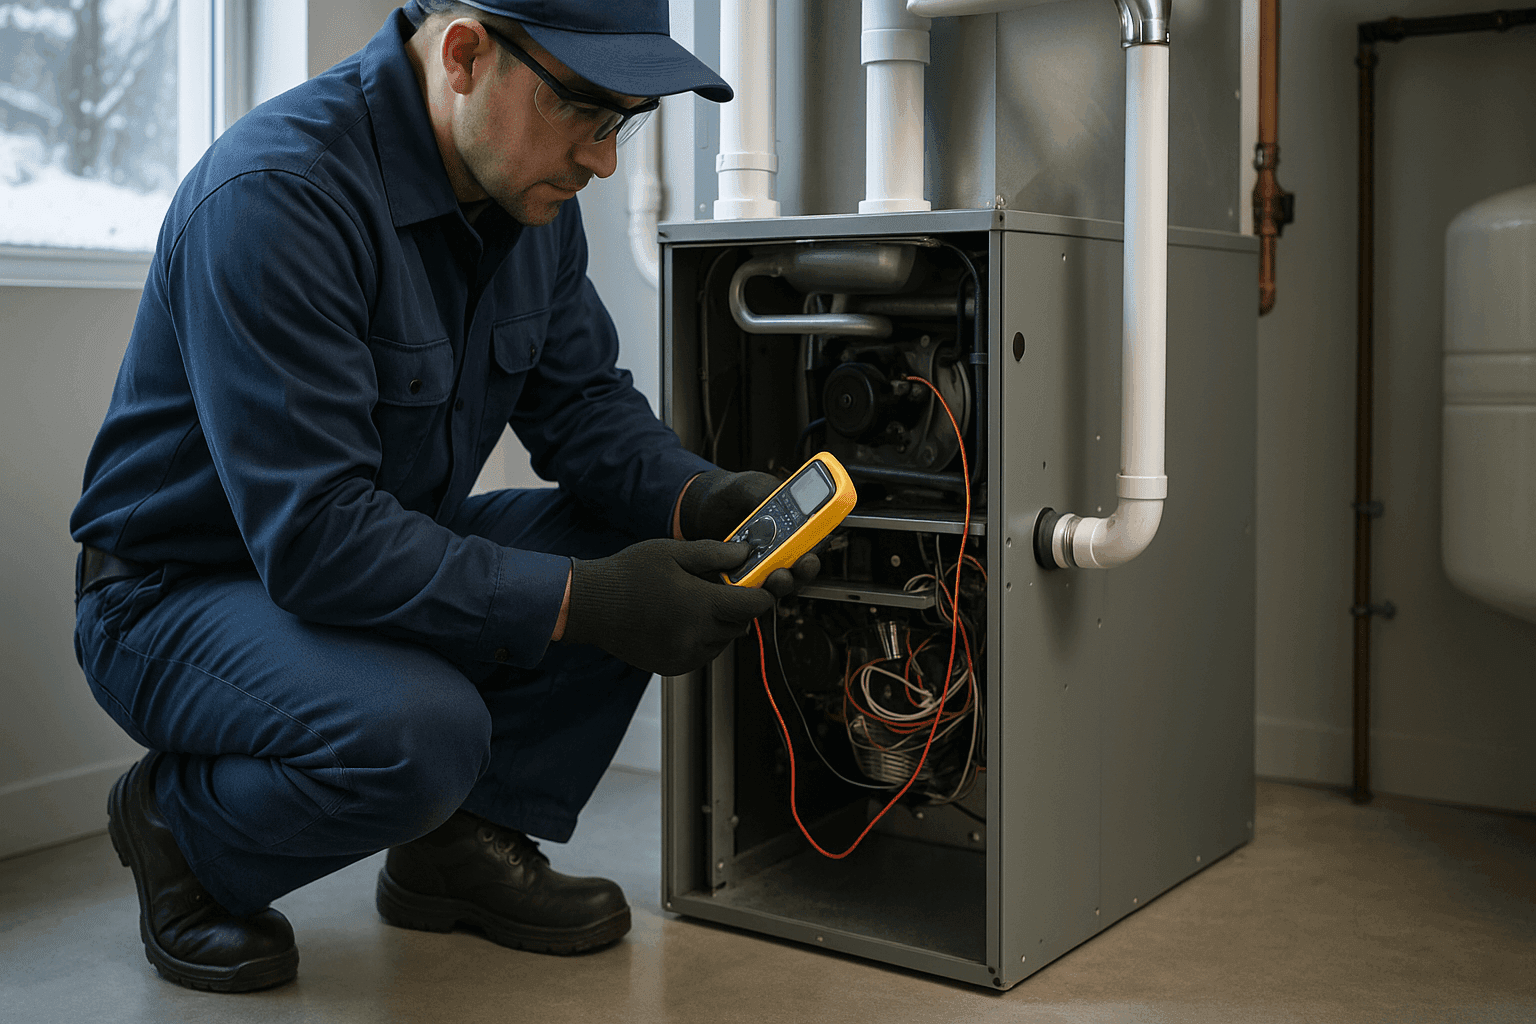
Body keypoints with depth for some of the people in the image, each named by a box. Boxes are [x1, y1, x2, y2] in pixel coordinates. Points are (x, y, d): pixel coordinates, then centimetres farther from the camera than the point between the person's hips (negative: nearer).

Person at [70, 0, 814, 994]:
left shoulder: (531, 186, -3)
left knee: (648, 542, -10)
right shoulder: (277, 193, -29)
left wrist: (704, 500, -18)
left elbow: (583, 399, 3)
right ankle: (180, 828, -1)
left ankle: (469, 842, 5)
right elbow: (315, 537, -33)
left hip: (390, 549, 8)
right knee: (418, 729, -34)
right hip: (183, 592, -7)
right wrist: (582, 602, -36)